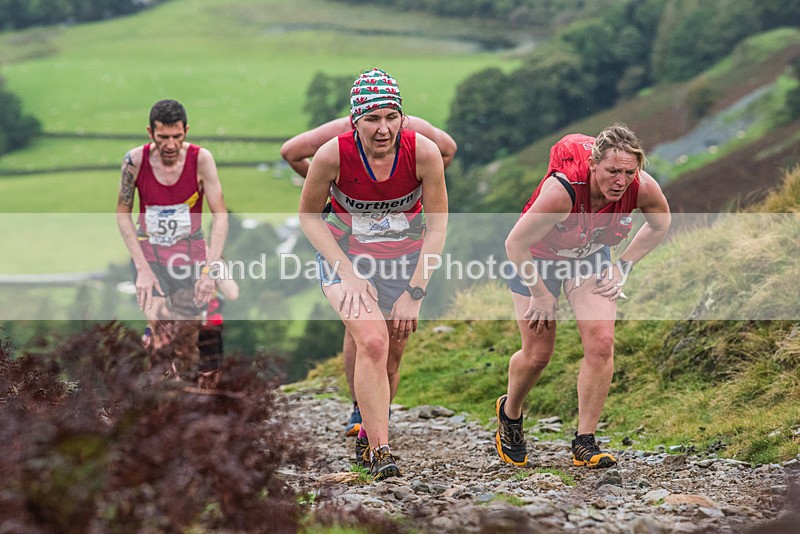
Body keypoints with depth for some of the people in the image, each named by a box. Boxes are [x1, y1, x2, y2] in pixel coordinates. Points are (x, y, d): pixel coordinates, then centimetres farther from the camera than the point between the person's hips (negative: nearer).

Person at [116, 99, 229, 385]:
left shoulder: (200, 159, -15)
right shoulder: (135, 160, -13)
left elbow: (220, 216, -14)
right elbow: (123, 213, -5)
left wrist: (210, 270, -23)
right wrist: (142, 269, -12)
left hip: (190, 255, 1)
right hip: (149, 254, 0)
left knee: (189, 335, 6)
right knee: (160, 334, -20)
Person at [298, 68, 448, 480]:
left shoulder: (424, 152, -23)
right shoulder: (333, 155, -25)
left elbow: (437, 223, -11)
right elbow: (308, 215, -9)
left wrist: (415, 292, -14)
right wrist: (347, 273, -17)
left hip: (405, 260, 2)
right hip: (347, 257, -2)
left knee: (391, 358, 8)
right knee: (372, 341, -23)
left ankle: (368, 436, 32)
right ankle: (380, 451, -19)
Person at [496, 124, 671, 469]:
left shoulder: (643, 188, -27)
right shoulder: (563, 189, -40)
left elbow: (660, 224, -1)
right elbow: (515, 244, -28)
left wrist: (622, 267, -5)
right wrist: (541, 293, -17)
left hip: (591, 257, 3)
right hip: (536, 258, -3)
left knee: (601, 342, -14)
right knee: (537, 355, 0)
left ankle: (584, 443, -3)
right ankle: (509, 414, 33)